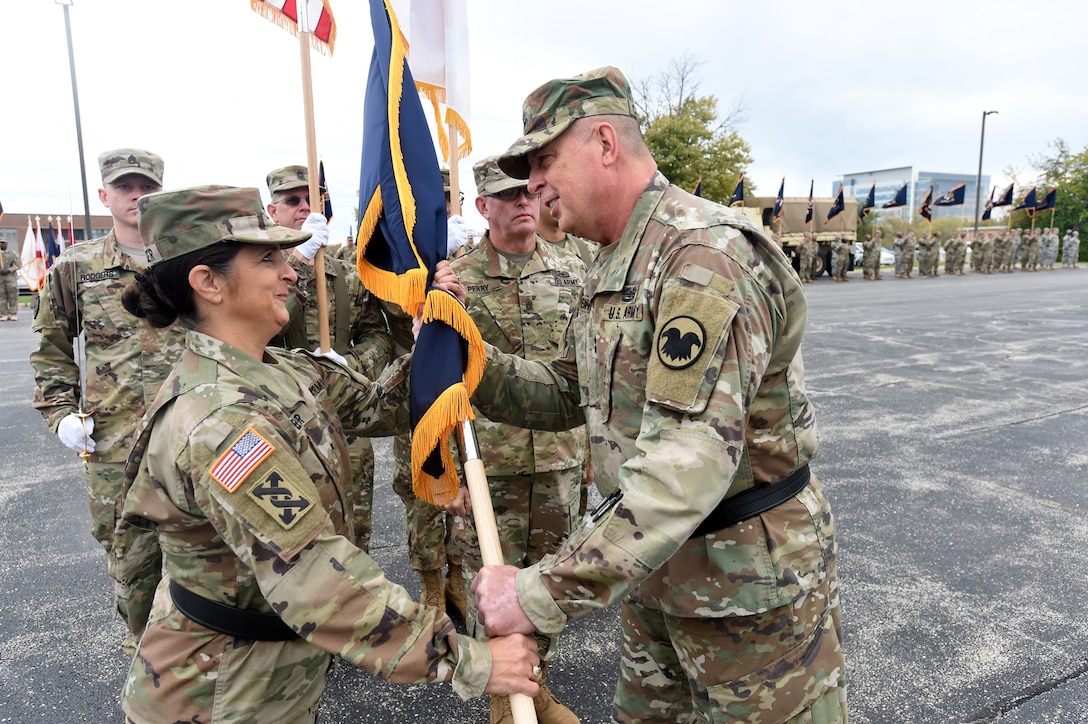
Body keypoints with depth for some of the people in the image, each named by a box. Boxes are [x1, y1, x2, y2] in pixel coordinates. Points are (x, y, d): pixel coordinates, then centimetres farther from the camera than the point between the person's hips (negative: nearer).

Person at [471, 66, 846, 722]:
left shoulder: (706, 253, -25)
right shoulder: (614, 266, 7)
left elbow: (688, 465, -34)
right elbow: (568, 394, 11)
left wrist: (543, 594, -31)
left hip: (751, 585, -8)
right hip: (656, 570, 9)